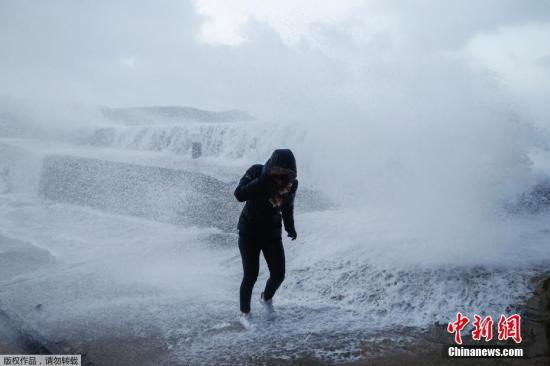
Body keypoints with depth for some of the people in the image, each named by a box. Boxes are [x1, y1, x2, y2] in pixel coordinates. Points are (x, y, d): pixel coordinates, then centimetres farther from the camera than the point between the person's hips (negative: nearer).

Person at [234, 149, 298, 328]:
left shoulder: (291, 183, -7)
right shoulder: (257, 172, -18)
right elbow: (239, 195, -30)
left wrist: (290, 227, 5)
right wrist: (262, 181, -37)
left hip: (272, 233, 4)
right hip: (249, 232, -3)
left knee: (278, 274, 1)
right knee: (251, 275, -6)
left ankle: (266, 298, 35)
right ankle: (244, 313, 17)